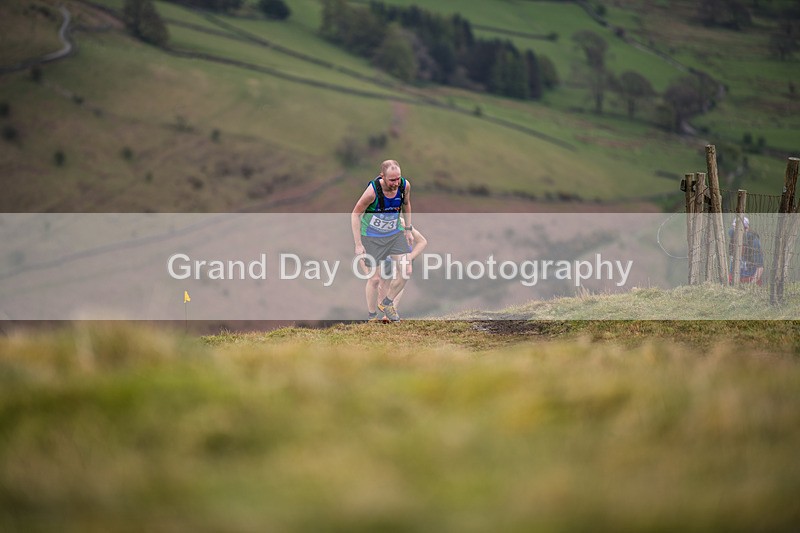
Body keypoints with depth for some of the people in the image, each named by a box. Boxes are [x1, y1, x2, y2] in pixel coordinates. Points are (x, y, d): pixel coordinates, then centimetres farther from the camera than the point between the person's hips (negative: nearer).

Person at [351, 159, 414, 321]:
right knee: (375, 278, -2)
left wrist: (408, 229, 11)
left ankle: (386, 303, 19)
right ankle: (372, 315, 17)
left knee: (406, 270, -4)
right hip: (372, 237, -5)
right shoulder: (372, 191, -30)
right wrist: (358, 245, -17)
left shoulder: (405, 185, -16)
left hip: (395, 233, 5)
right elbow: (355, 215, -18)